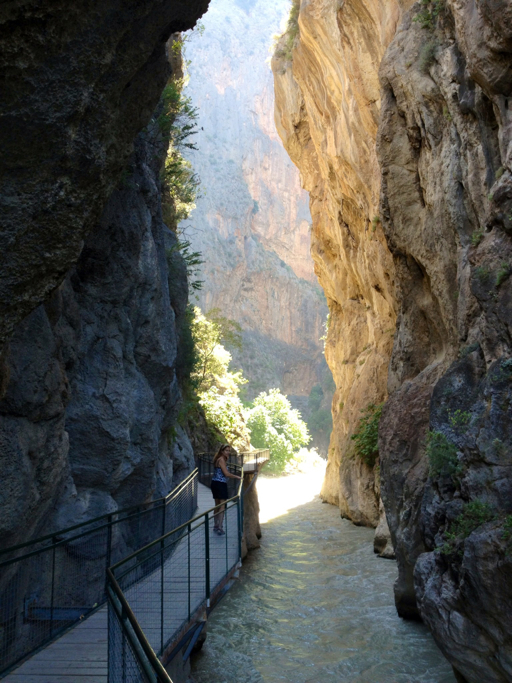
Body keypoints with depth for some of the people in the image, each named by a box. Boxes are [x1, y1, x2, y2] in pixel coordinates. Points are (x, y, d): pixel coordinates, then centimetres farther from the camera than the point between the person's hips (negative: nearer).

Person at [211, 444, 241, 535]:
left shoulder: (219, 459, 15)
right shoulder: (221, 460, -14)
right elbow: (227, 474, -19)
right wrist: (237, 477, -10)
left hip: (215, 483, 10)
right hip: (220, 484, -10)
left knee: (217, 505, 17)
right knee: (222, 506, -9)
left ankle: (216, 526, 26)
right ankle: (219, 528, -12)